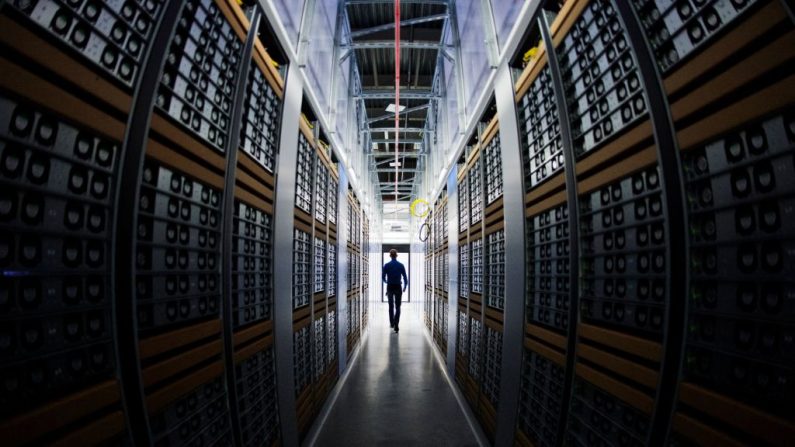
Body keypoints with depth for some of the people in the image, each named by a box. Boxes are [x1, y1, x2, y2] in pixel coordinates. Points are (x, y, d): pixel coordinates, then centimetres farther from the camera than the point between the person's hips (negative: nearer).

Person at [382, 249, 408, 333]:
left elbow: (383, 277, -2)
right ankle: (396, 326, -11)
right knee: (397, 307, 2)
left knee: (391, 306, 19)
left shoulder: (386, 265, -5)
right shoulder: (401, 265, -4)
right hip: (398, 288, -1)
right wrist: (405, 287, 13)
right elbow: (405, 277, -3)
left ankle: (392, 323, 29)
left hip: (390, 288, 1)